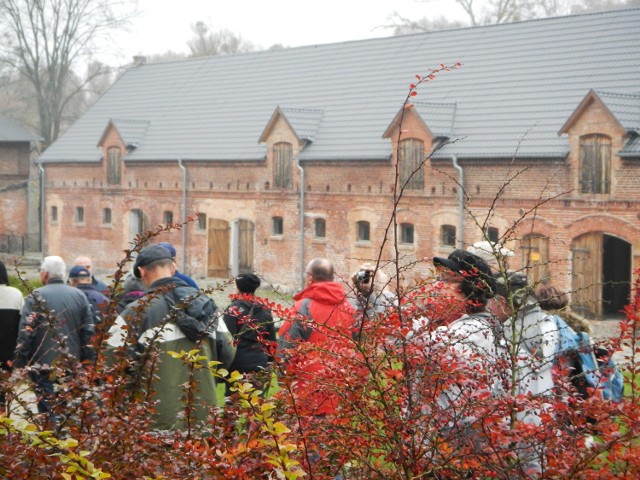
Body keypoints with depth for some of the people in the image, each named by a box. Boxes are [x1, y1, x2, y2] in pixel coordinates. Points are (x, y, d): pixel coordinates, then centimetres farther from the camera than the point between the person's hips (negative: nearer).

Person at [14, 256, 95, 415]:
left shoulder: (36, 297, -7)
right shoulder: (79, 296, 6)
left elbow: (25, 333, -11)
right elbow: (89, 331, 6)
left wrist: (21, 365, -5)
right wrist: (86, 364, 12)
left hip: (45, 368, -4)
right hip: (73, 368, 4)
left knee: (48, 412, -1)